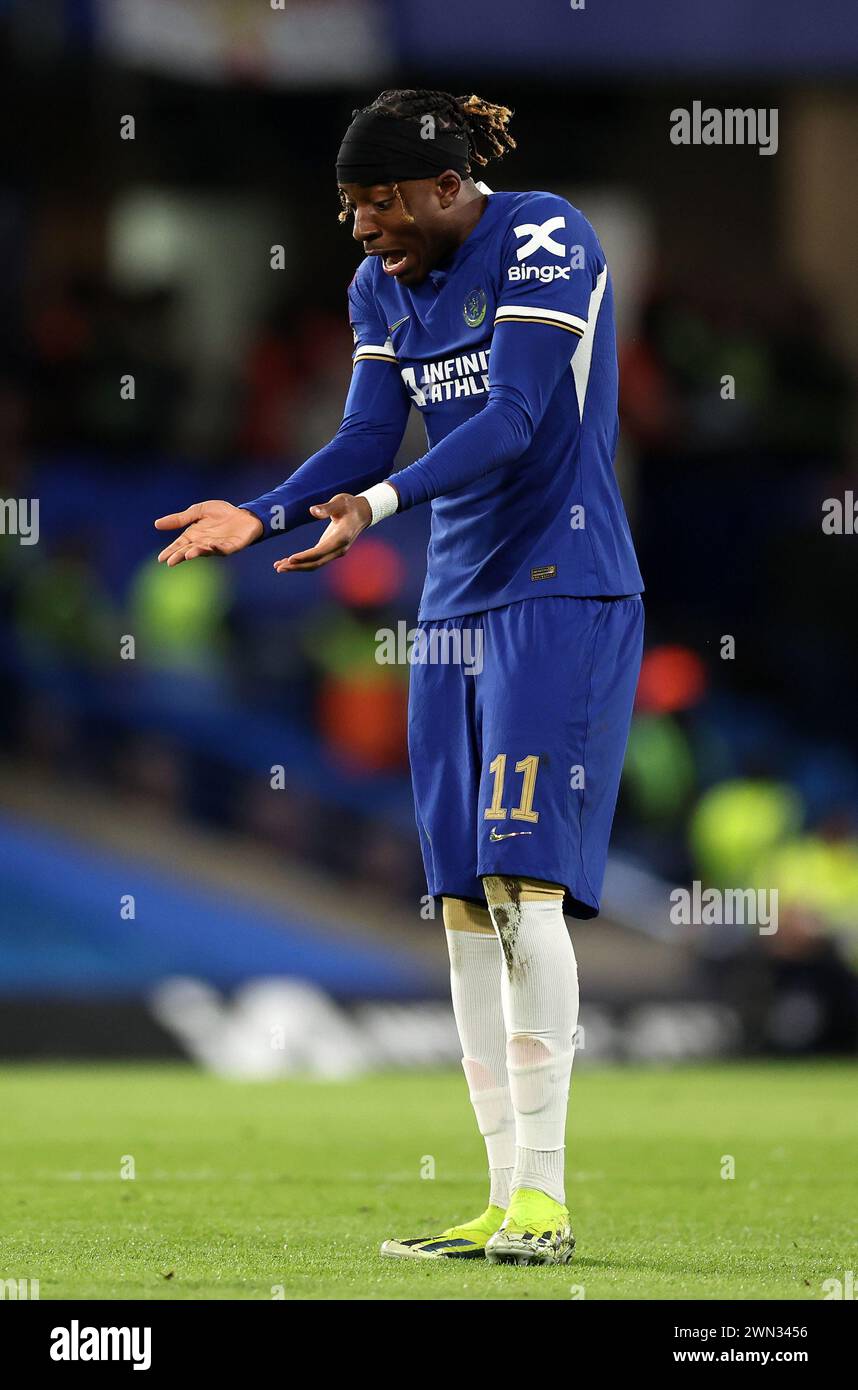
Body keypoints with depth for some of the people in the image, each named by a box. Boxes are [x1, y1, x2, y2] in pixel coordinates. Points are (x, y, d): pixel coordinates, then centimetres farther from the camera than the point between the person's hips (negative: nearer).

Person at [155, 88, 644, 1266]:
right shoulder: (383, 285, 10)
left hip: (562, 595, -8)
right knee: (464, 904, 3)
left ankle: (544, 1197, -15)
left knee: (523, 882, -16)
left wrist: (378, 505, -31)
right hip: (454, 607, 8)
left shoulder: (546, 241, -12)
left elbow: (510, 419, -21)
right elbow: (366, 441, 8)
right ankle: (506, 1200, 5)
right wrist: (259, 517, -9)